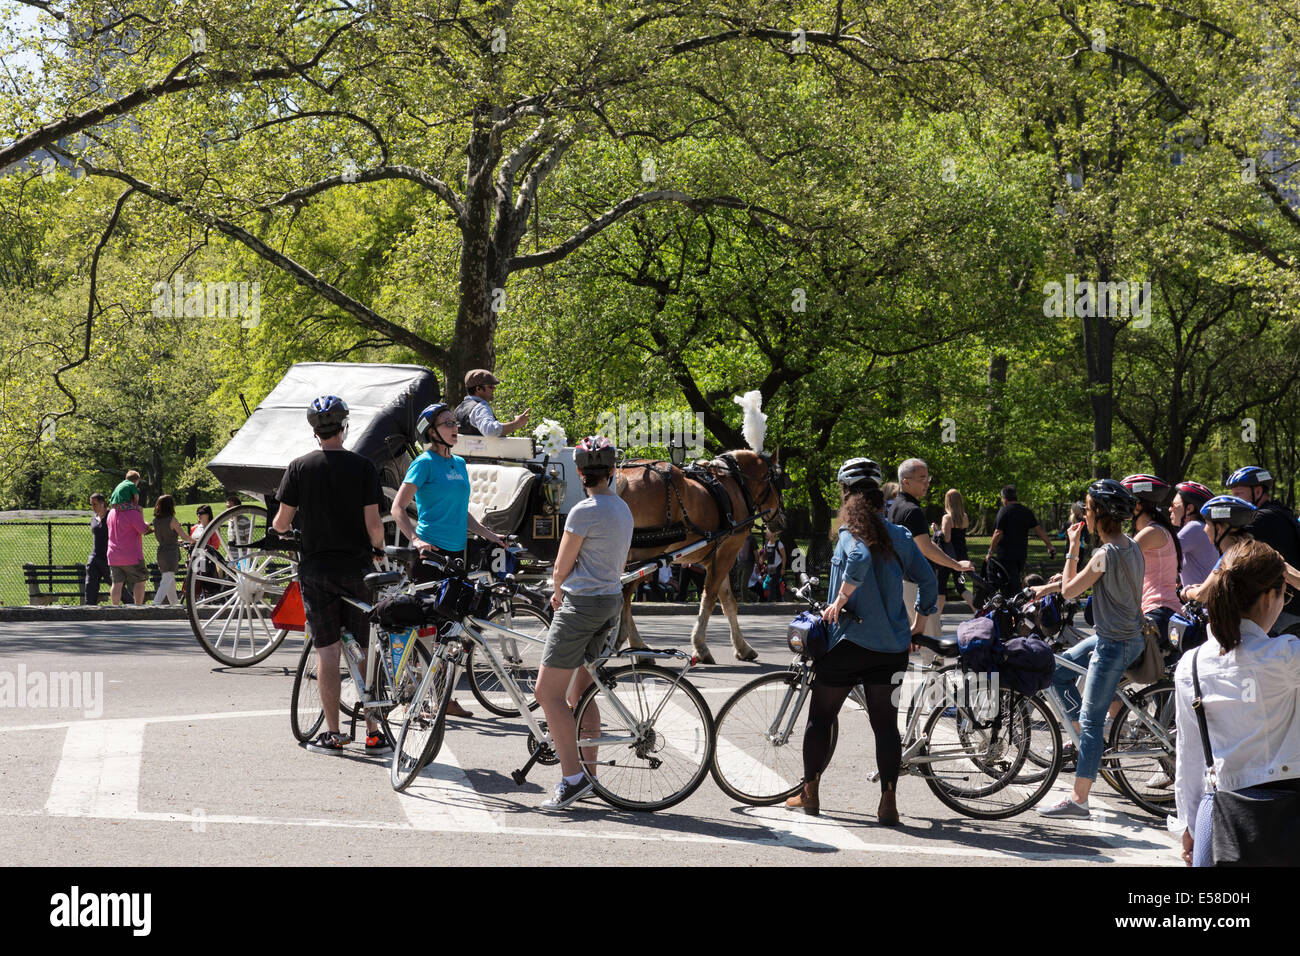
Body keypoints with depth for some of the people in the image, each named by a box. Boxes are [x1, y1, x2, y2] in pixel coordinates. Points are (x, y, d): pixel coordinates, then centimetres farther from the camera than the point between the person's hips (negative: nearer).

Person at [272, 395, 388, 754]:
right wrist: (378, 549, 13)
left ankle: (332, 733, 4)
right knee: (366, 650, 6)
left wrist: (277, 529, 23)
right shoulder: (363, 466, -5)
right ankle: (374, 732, 5)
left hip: (315, 567, 1)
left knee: (326, 650, 4)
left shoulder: (299, 467, -2)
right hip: (357, 566, -1)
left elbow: (282, 522, -1)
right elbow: (373, 523, -7)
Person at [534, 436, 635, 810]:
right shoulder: (623, 509, 11)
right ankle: (588, 772, 19)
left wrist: (558, 591, 16)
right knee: (581, 694, 17)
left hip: (582, 604, -9)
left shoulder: (584, 512, -15)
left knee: (549, 693, -6)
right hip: (612, 602, 9)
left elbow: (562, 566, -7)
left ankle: (573, 778, -12)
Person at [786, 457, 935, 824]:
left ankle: (809, 793, 18)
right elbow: (928, 580, 7)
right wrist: (920, 625, 18)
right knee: (886, 724, 6)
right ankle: (888, 803, 1)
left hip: (848, 642, -4)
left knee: (820, 717, 11)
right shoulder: (900, 536, 7)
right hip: (892, 646, 4)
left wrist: (839, 602, -20)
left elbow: (860, 559, -30)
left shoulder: (852, 532, -8)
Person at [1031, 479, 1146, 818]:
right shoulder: (1132, 547, 7)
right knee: (1059, 672, 22)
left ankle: (1078, 800, -2)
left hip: (1114, 645, -10)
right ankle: (1084, 737, 25)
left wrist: (1072, 548, -7)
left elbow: (1070, 590, -14)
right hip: (1130, 636, 10)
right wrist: (1053, 584, 13)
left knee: (1091, 722, -5)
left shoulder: (1106, 554, -22)